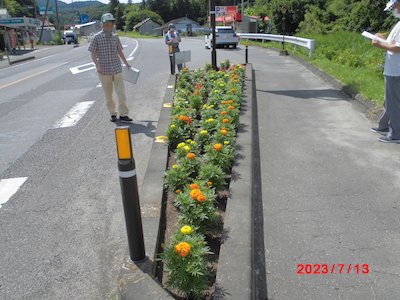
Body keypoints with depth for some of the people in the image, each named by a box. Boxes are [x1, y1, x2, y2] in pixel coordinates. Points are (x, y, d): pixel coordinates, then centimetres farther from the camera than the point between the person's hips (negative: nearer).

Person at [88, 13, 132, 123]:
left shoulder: (115, 37, 8)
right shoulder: (97, 37, -2)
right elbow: (93, 54, -2)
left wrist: (126, 63, 25)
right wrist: (97, 65, -17)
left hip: (117, 69, 2)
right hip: (104, 70, -2)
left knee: (121, 92, -3)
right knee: (108, 94, 6)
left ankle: (123, 115, 2)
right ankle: (113, 114, 19)